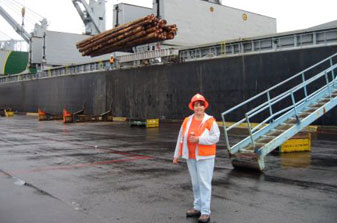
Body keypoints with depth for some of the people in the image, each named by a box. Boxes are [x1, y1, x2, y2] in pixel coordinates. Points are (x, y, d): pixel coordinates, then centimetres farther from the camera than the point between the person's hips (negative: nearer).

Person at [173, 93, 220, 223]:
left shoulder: (210, 121, -7)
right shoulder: (187, 121, 6)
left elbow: (215, 137, -13)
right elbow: (181, 138, 8)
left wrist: (199, 139, -19)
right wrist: (177, 155, 9)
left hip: (205, 157, -5)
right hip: (191, 157, 5)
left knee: (204, 183, -5)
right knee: (195, 183, 13)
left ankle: (205, 212, -1)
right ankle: (197, 208, 25)